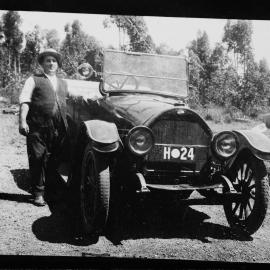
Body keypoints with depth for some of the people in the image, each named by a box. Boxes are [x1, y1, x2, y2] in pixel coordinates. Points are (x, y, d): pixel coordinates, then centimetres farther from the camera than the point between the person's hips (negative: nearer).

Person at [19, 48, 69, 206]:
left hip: (60, 129, 4)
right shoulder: (34, 80, 7)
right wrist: (22, 121, -14)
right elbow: (24, 101, -2)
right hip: (38, 128, -4)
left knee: (55, 161, 6)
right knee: (37, 159, -3)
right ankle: (39, 194, 6)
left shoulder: (64, 84, 22)